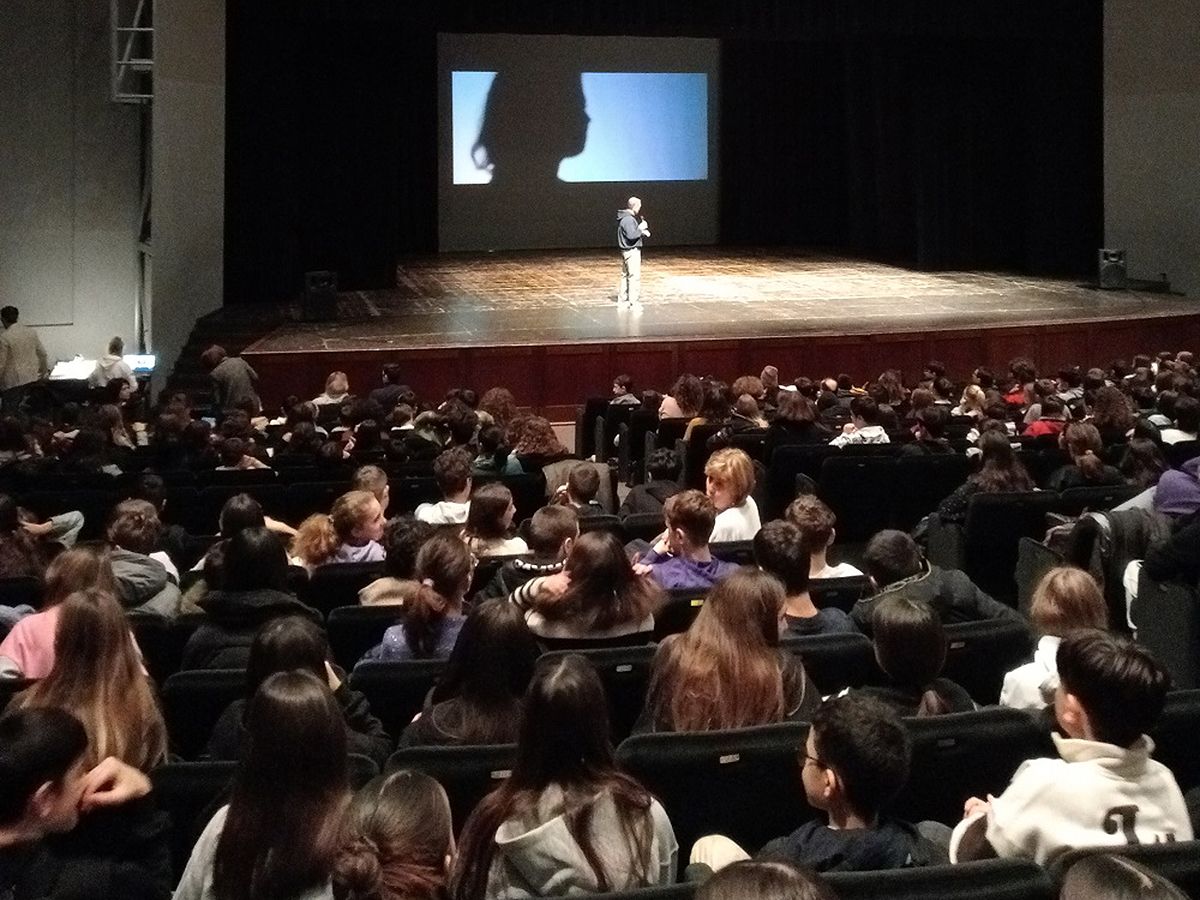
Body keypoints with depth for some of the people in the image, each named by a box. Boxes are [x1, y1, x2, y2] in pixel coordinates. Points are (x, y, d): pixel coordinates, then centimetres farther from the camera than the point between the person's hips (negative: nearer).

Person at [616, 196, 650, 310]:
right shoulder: (628, 219, -19)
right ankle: (634, 303, -8)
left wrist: (642, 232, 7)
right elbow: (631, 235, -26)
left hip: (626, 251, 11)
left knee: (625, 275, 15)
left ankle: (622, 300, 22)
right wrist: (641, 229, -12)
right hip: (631, 251, -11)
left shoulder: (626, 218, 13)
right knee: (635, 276, -8)